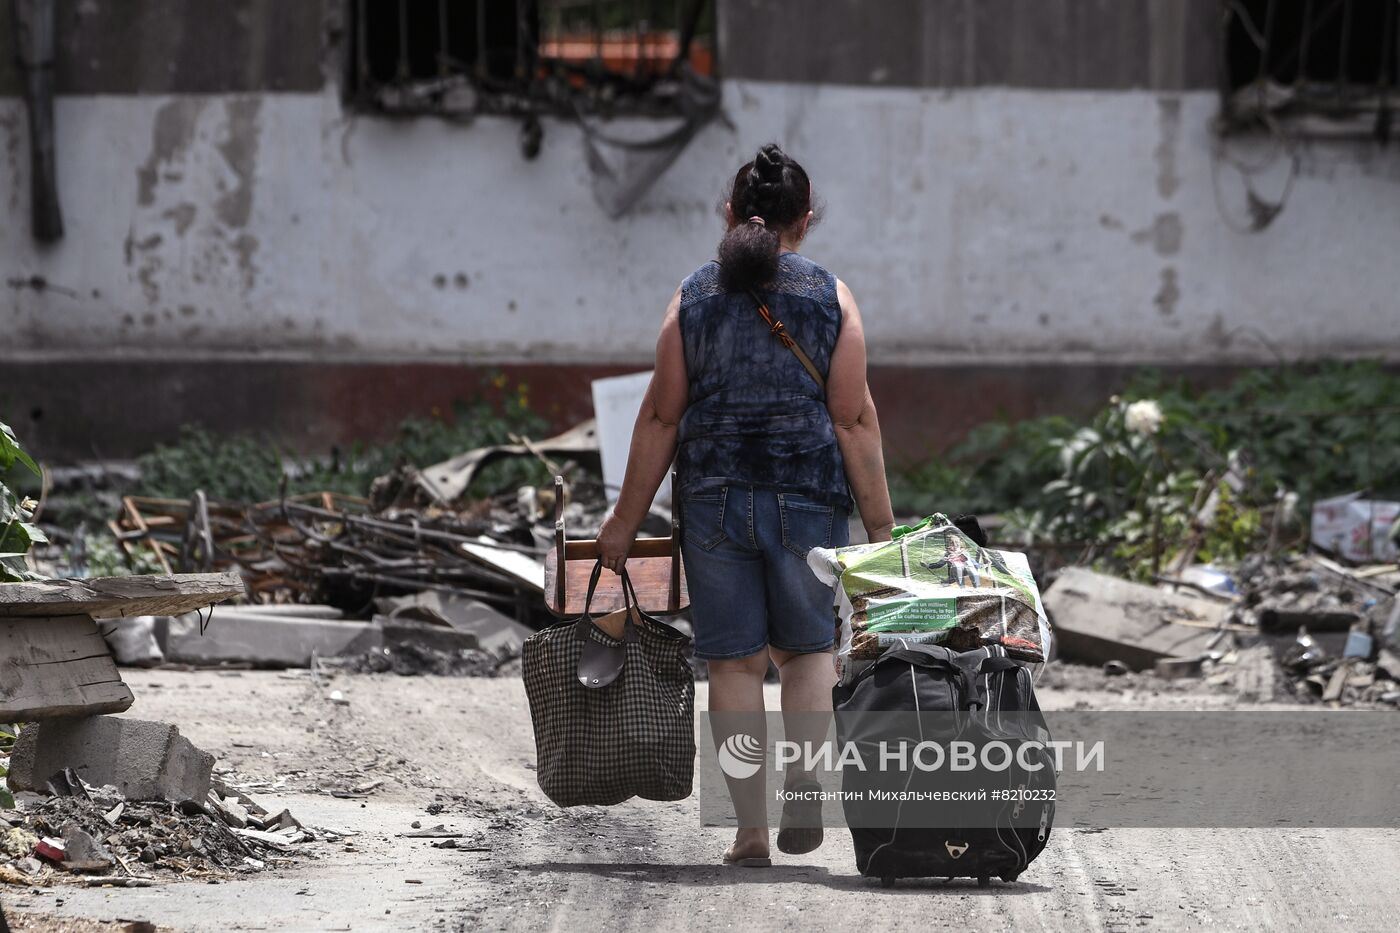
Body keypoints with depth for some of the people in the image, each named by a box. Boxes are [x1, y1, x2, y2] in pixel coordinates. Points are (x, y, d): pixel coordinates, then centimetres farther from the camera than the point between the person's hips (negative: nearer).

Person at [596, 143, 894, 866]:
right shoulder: (830, 297, -1)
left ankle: (750, 828, 4)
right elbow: (855, 421, -3)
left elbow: (660, 418, 1)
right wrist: (879, 525, 1)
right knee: (808, 646, 16)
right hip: (808, 497, -1)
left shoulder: (693, 297, 2)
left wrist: (626, 521, 6)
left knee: (734, 661, 6)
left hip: (714, 496, 1)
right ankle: (801, 790, -3)